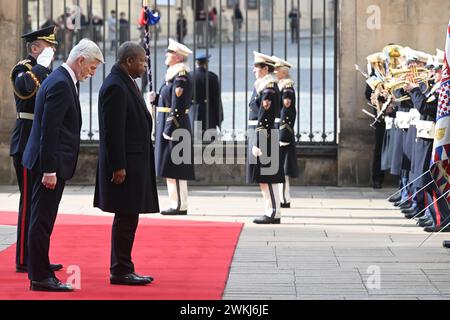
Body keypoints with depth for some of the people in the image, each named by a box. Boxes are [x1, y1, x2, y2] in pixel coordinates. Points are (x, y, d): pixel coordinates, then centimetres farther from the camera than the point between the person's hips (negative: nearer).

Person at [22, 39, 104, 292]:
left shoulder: (63, 81, 15)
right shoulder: (60, 84, -17)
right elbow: (49, 130, -21)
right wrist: (49, 170, -22)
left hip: (51, 163, 10)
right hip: (51, 163, -10)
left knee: (43, 221, 13)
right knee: (42, 221, -5)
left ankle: (40, 273, 19)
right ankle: (40, 277, -1)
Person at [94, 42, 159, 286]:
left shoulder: (127, 83, 15)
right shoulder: (115, 87, -17)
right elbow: (113, 131, -20)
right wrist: (118, 167, -21)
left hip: (135, 162, 10)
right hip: (125, 164, -10)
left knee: (127, 219, 13)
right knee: (126, 218, -5)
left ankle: (123, 269, 19)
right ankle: (120, 272, 1)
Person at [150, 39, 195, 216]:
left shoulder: (181, 77, -15)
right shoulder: (173, 75, 15)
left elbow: (177, 106, -19)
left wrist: (169, 130, -20)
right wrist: (155, 99, 5)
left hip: (175, 127, -10)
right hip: (168, 127, 10)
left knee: (174, 168, -7)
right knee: (171, 168, 12)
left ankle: (180, 206, -4)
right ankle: (177, 204, 16)